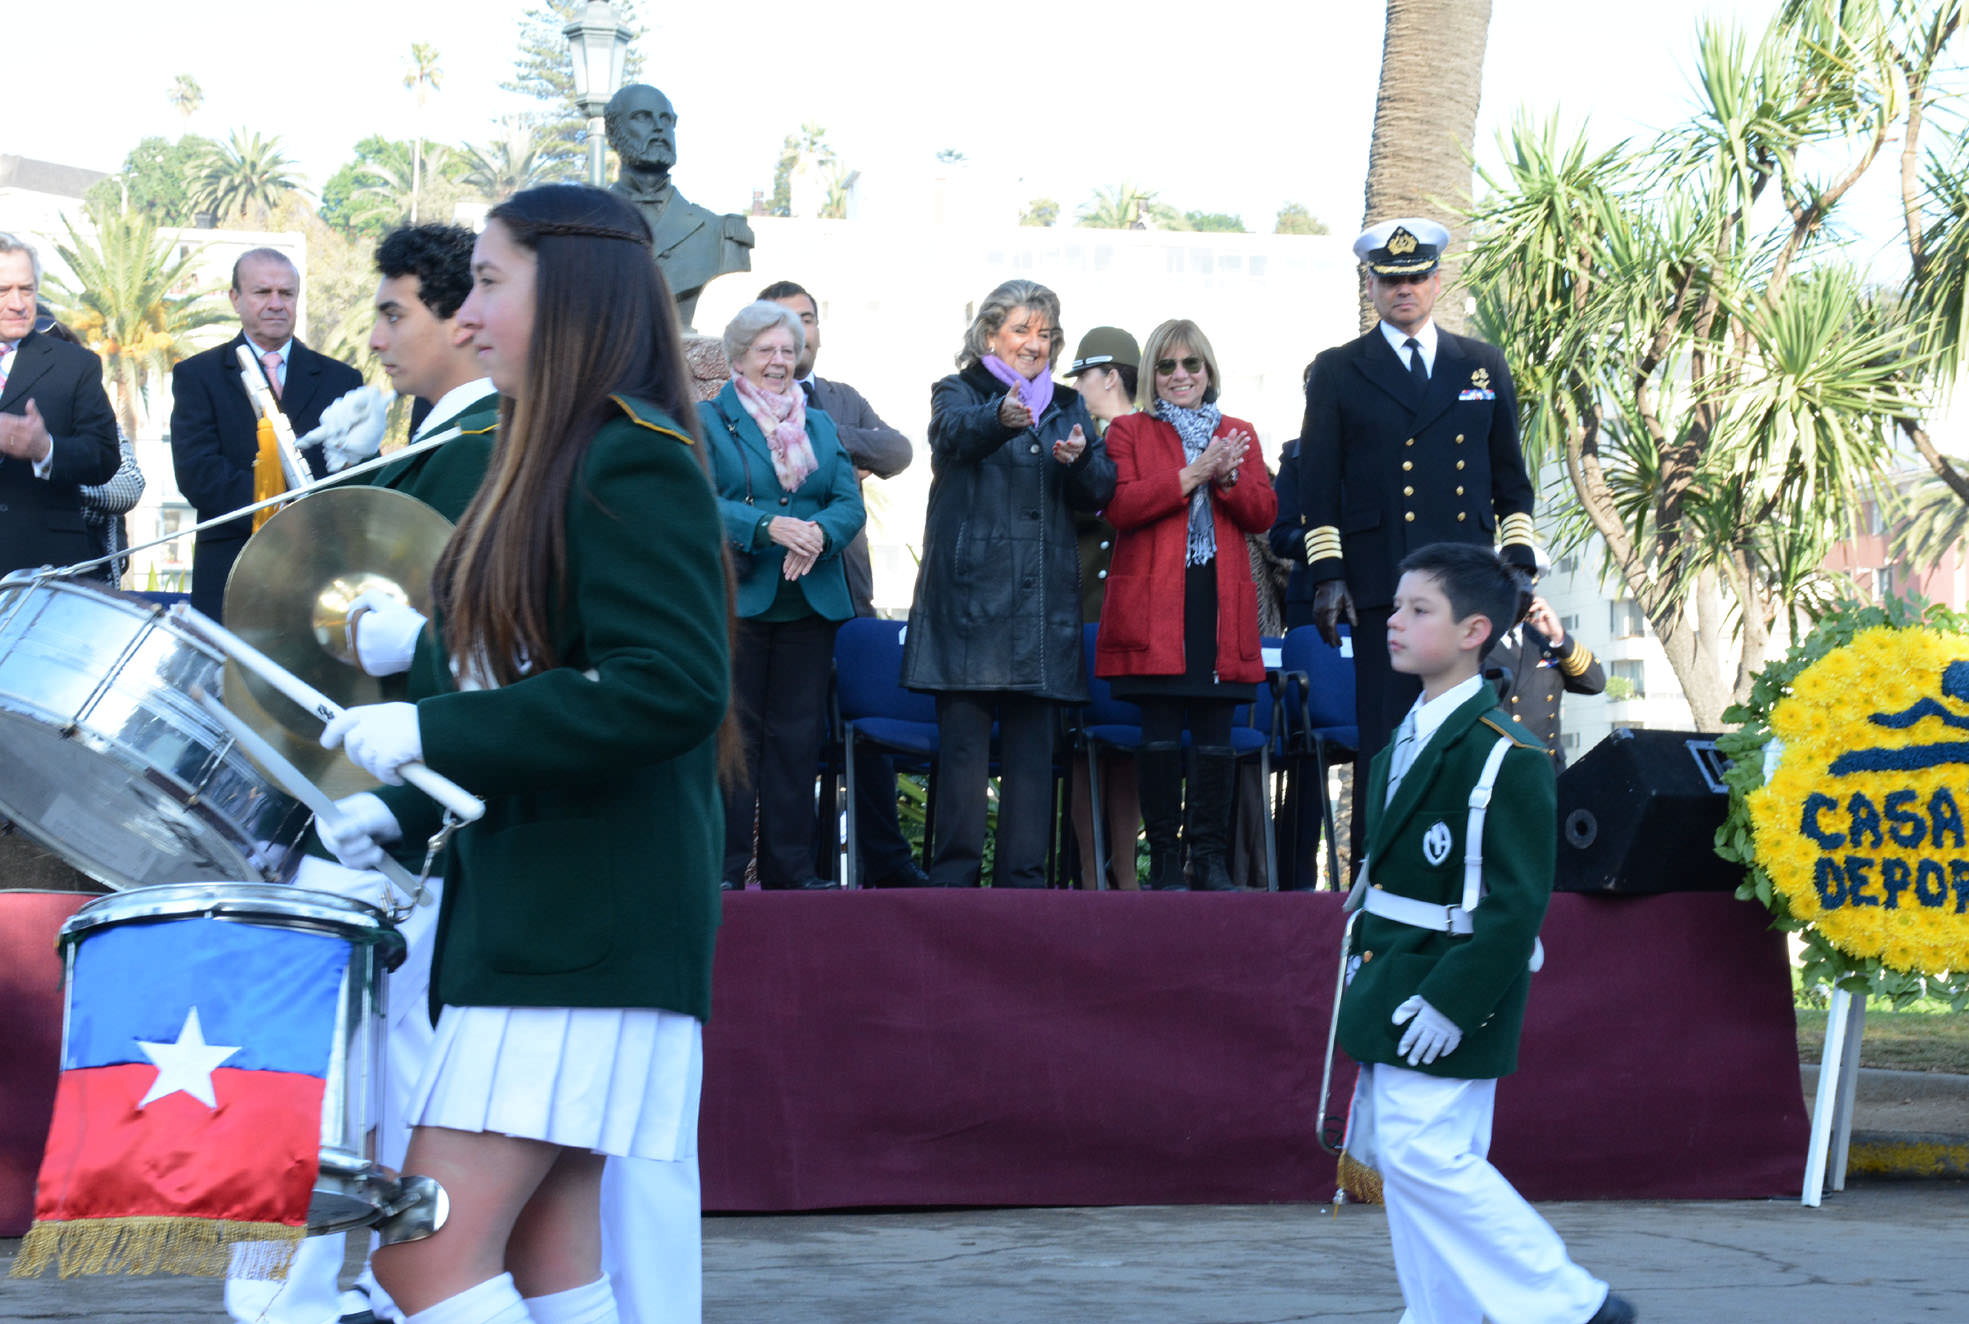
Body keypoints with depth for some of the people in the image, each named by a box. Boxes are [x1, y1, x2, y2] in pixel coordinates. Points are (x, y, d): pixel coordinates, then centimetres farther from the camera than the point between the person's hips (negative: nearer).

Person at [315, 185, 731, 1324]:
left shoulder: (633, 461, -13)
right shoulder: (549, 468, 18)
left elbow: (672, 689, -24)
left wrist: (433, 732, -21)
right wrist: (403, 811, 11)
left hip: (588, 925, -10)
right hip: (527, 922, 10)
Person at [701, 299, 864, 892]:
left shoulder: (822, 426, 18)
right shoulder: (707, 421, 3)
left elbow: (849, 503, 8)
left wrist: (820, 533, -15)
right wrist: (770, 527, -23)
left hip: (810, 599, 4)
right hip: (736, 598, -4)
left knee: (797, 735, 5)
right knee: (732, 733, -3)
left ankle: (790, 865, 9)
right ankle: (723, 863, 1)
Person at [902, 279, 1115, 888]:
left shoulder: (1067, 407, 19)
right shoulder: (960, 392, 6)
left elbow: (1100, 492, 11)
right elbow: (955, 431, -18)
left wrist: (1079, 458, -12)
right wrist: (1002, 418, -41)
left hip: (1042, 601, 4)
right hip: (970, 590, -4)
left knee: (1033, 741, 1)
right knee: (964, 735, -7)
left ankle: (1023, 876, 4)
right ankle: (954, 875, -4)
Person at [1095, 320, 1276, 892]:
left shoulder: (1238, 434, 19)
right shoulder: (1128, 432, 10)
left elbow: (1263, 514, 9)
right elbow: (1120, 508, -6)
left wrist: (1228, 477, -10)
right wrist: (1193, 474, -12)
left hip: (1220, 606, 2)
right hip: (1153, 605, -2)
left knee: (1215, 738, -1)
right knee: (1160, 737, -5)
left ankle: (1211, 858, 5)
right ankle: (1164, 860, 2)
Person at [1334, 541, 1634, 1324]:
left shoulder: (1502, 753, -17)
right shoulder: (1410, 738, 12)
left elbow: (1517, 903, -20)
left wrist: (1453, 999, -23)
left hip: (1449, 992, -9)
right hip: (1393, 985, 9)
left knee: (1426, 1154, -11)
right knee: (1403, 1156, 11)